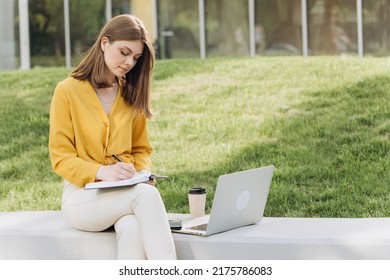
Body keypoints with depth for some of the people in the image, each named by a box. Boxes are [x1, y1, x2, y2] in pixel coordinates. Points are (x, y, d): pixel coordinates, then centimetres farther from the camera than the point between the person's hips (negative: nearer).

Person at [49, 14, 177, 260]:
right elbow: (61, 158, -4)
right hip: (82, 196, -3)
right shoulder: (68, 91, -1)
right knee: (146, 195, -36)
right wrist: (101, 171, -23)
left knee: (134, 230, -36)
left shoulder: (132, 94, 14)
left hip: (125, 192, 4)